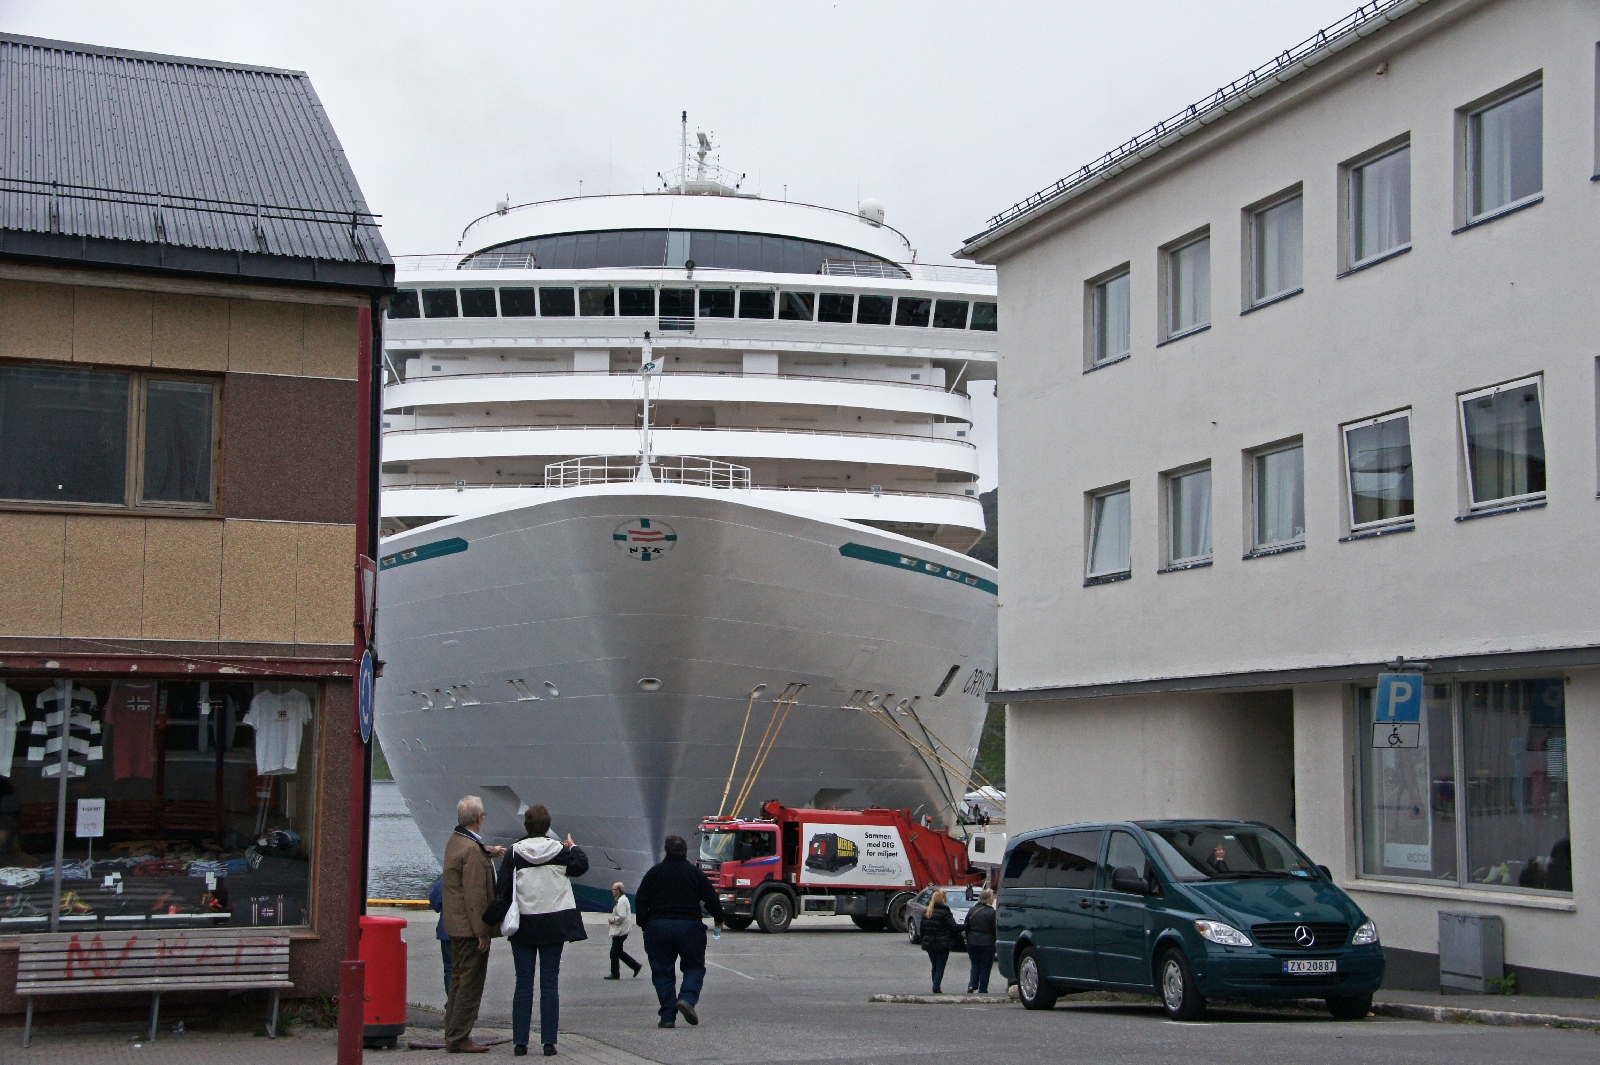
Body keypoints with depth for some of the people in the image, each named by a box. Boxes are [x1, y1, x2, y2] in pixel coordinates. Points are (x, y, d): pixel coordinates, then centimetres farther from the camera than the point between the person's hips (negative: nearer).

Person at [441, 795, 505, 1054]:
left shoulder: (454, 841, 9)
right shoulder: (472, 850, -21)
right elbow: (475, 895, -23)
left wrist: (488, 853, 38)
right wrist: (482, 932, -21)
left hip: (455, 924, 10)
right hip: (470, 926, -10)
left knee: (459, 979, 17)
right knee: (471, 982, -4)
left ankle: (453, 1034, 23)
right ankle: (458, 1039, -2)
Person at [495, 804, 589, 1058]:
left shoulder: (515, 852, -6)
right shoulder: (559, 851, -4)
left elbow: (501, 889, -6)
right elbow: (582, 865, 14)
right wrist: (574, 848, 33)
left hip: (523, 925, 0)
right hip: (554, 925, 0)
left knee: (523, 984, 5)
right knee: (550, 984, 4)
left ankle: (519, 1042, 4)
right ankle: (549, 1042, 2)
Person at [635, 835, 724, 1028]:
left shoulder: (654, 872, 8)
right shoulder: (695, 873, 6)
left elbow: (640, 900, 5)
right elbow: (711, 899, 3)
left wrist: (643, 924, 14)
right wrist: (718, 919, 18)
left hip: (657, 927, 1)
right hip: (689, 926, -1)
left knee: (662, 971, 7)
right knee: (694, 967, 11)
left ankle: (668, 1016, 0)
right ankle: (687, 998, -16)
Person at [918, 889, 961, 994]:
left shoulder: (925, 912, 9)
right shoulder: (944, 912, -13)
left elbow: (922, 929, 13)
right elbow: (953, 927, -16)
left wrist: (924, 941, 21)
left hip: (929, 944, 6)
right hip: (942, 944, -6)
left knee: (935, 966, 16)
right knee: (940, 966, 1)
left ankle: (935, 987, 16)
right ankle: (936, 987, -7)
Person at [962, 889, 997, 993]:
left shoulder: (972, 910, 5)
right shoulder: (991, 912, -12)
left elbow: (966, 926, 10)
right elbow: (995, 930, -10)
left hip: (972, 943, 4)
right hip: (986, 944, -4)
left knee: (975, 964, 17)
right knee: (985, 967, 5)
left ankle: (972, 985, -2)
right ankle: (982, 991, 6)